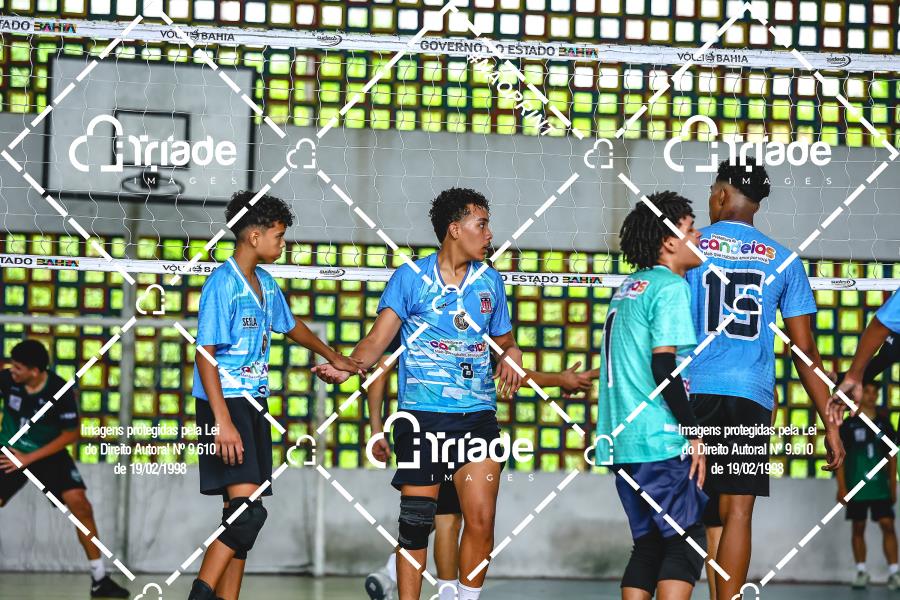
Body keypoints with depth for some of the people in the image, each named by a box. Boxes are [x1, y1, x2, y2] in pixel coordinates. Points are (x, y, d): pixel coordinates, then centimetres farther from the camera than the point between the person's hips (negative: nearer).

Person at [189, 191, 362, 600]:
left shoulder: (265, 283, 13)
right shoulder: (223, 284, -13)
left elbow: (290, 326, 33)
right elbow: (205, 354, -17)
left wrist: (332, 356, 45)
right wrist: (223, 421, -23)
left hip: (254, 404, 9)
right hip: (226, 403, -9)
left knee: (242, 515, 7)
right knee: (247, 509, -18)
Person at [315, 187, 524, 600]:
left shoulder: (489, 281, 11)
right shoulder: (411, 277, 0)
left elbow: (504, 341, 22)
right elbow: (378, 339, -4)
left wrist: (510, 358, -2)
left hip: (477, 415, 3)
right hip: (421, 415, -3)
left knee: (481, 520, -6)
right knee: (415, 523, -2)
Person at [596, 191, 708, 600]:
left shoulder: (628, 288, 18)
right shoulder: (671, 287, -9)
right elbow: (663, 364, -17)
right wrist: (694, 432, -14)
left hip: (623, 442, 8)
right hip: (662, 441, -8)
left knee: (648, 542, 11)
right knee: (687, 540, -5)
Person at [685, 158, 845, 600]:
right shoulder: (783, 260, 10)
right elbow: (804, 348, 7)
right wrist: (830, 422, 10)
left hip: (690, 392, 0)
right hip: (751, 398, 1)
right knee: (738, 512, -2)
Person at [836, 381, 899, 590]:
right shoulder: (849, 424, 1)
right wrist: (841, 487, -6)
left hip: (880, 487, 1)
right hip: (856, 487, -1)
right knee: (858, 528, 4)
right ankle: (861, 572, 13)